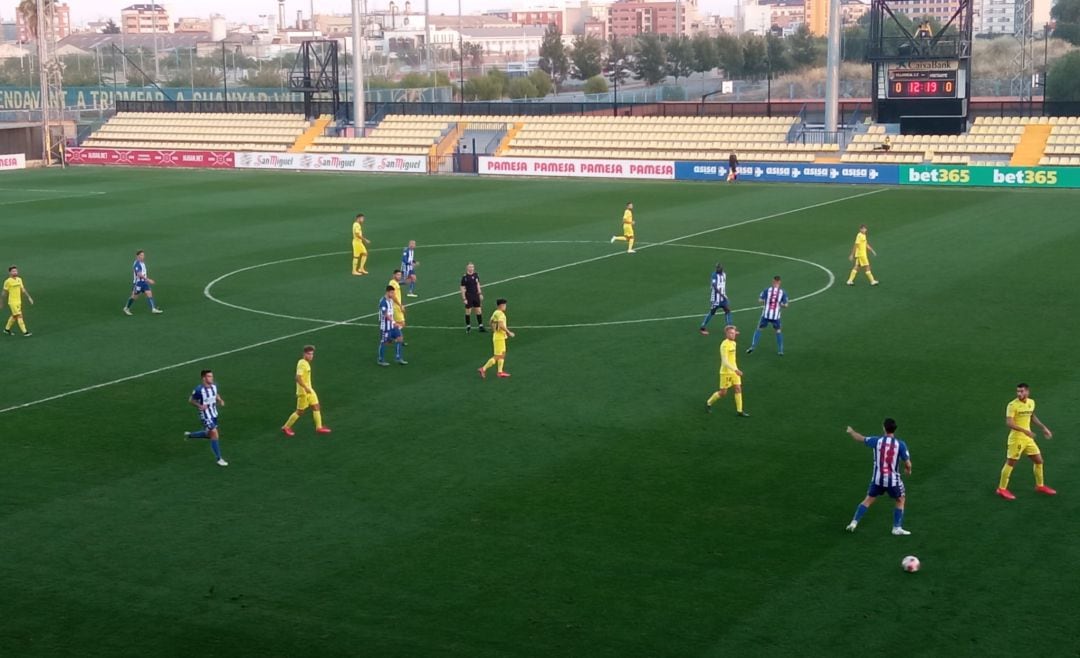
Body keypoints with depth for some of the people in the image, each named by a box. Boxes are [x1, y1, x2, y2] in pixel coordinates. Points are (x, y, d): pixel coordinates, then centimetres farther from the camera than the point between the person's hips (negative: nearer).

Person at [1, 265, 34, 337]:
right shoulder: (8, 281, -12)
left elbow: (23, 289, 11)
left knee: (14, 316, 17)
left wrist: (29, 297, 4)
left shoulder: (19, 279, 6)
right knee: (19, 316, -11)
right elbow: (5, 292, -5)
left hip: (19, 301, 7)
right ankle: (25, 332, -12)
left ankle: (7, 329, 35)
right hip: (12, 302, -7)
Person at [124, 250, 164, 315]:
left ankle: (153, 309, -7)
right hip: (137, 282, -8)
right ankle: (126, 308, 23)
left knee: (149, 293, -3)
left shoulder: (143, 263, 8)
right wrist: (148, 280, -33)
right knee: (134, 296, 5)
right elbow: (139, 274, -29)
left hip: (144, 282, 8)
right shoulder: (137, 264, -20)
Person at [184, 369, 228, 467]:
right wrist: (200, 406, -24)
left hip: (214, 414, 8)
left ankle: (189, 435, 43)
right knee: (214, 435, -9)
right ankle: (219, 459, 1)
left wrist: (220, 400, -2)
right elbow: (191, 400, -9)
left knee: (209, 435, 20)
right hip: (206, 416, -8)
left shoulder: (214, 386, -4)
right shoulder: (199, 389, -22)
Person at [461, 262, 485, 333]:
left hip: (476, 296, 4)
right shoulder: (465, 277, -12)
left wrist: (480, 293, 13)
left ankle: (481, 326, 11)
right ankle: (468, 326, 17)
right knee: (468, 311, 4)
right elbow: (463, 288, -10)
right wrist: (464, 299, -13)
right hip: (469, 297, -4)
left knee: (479, 311, 5)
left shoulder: (476, 275, 3)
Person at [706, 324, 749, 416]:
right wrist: (735, 370, -33)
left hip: (734, 371, 8)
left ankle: (739, 411, 7)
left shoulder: (733, 343, 7)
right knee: (723, 392, 2)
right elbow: (724, 361, -27)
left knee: (738, 389, 2)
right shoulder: (725, 344, -21)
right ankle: (709, 403, 24)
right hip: (726, 372, -8)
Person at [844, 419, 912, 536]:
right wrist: (908, 470, 16)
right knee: (900, 500, 21)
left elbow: (861, 439, 12)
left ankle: (854, 522, 14)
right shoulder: (900, 444, -11)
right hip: (893, 480, -2)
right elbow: (908, 464, -9)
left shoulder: (877, 441, -6)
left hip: (877, 479, 2)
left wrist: (851, 432, 33)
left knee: (868, 500, 19)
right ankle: (897, 528, 17)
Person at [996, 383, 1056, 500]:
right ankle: (1002, 489, 10)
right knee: (1010, 463, -1)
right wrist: (1025, 431, -33)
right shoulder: (1012, 405, -17)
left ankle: (1040, 486, 29)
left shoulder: (1031, 402, 5)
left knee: (1039, 460, 12)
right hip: (1016, 438, -7)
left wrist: (1043, 428, 21)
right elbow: (1009, 423, -24)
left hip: (1028, 438, 7)